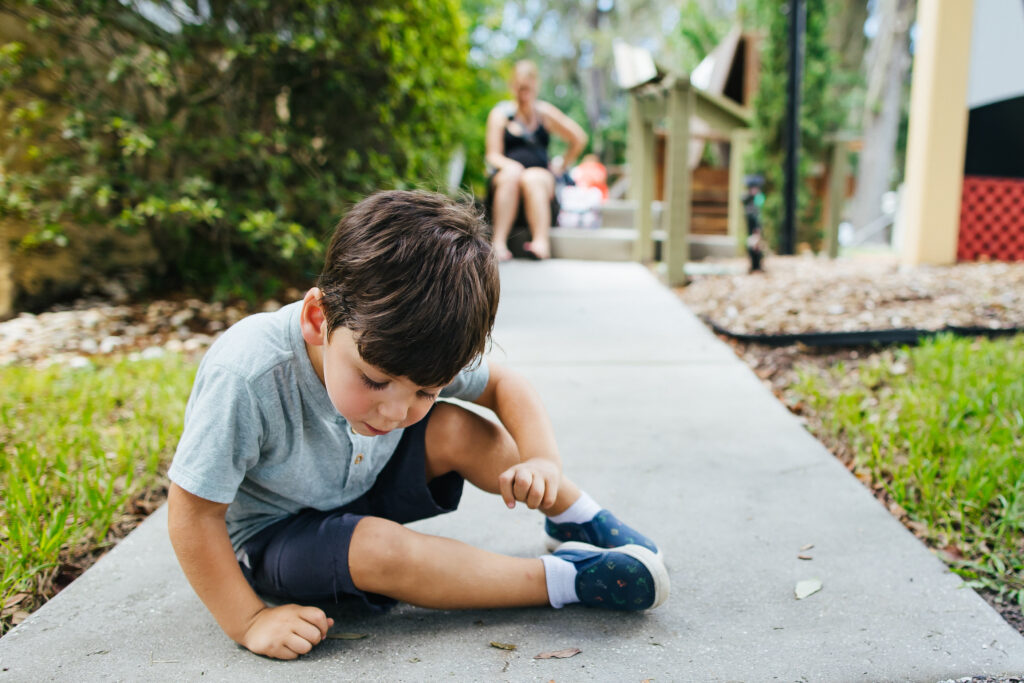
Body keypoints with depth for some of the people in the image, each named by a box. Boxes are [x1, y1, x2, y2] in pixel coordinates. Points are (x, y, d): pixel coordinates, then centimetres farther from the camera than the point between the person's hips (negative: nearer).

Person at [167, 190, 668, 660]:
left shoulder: (410, 351, -22)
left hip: (360, 488, 5)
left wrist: (542, 459, -23)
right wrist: (250, 622, -27)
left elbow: (501, 385, -6)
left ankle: (579, 521, 3)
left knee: (455, 430, -18)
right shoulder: (247, 376, -38)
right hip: (267, 536, -5)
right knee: (379, 551, -34)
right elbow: (193, 513, -28)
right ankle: (562, 579, -21)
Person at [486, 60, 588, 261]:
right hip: (505, 173, 0)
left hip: (541, 174, 0)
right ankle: (499, 242, -46)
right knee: (512, 174, -35)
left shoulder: (545, 112, 12)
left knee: (531, 179, -35)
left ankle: (541, 243, -48)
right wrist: (509, 165, -16)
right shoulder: (500, 113, 11)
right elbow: (493, 155, 3)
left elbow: (579, 139, 20)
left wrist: (562, 166, 16)